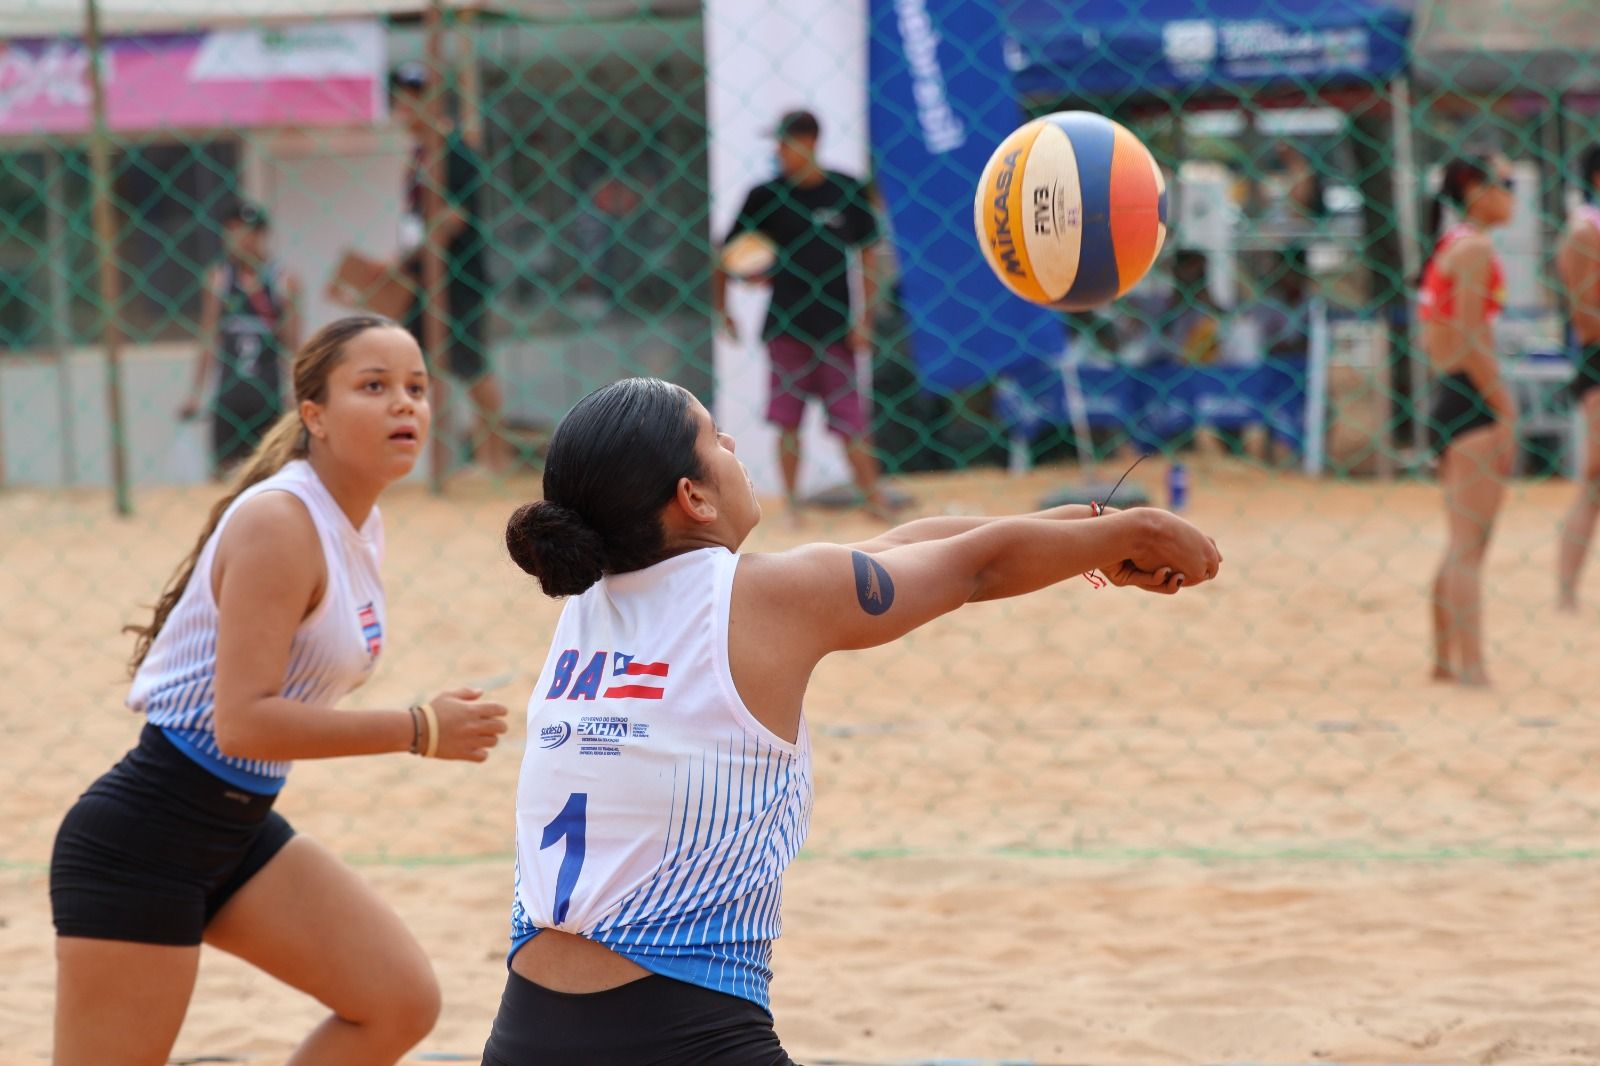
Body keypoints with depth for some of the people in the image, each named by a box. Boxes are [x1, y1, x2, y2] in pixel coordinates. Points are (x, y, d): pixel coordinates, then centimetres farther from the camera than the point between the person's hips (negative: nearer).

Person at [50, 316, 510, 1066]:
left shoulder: (358, 524, 7)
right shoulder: (279, 524, -20)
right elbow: (243, 722, -27)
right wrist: (419, 731, -24)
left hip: (240, 830, 9)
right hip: (143, 836, -9)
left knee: (399, 1003, 0)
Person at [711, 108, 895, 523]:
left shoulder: (847, 192, -1)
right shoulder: (766, 196, -1)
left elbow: (868, 255, 4)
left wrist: (865, 319, -1)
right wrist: (721, 307, 1)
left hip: (836, 328, -1)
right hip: (785, 327, 1)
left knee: (850, 421, -1)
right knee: (788, 422, 2)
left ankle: (875, 498, 7)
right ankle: (792, 503, 12)